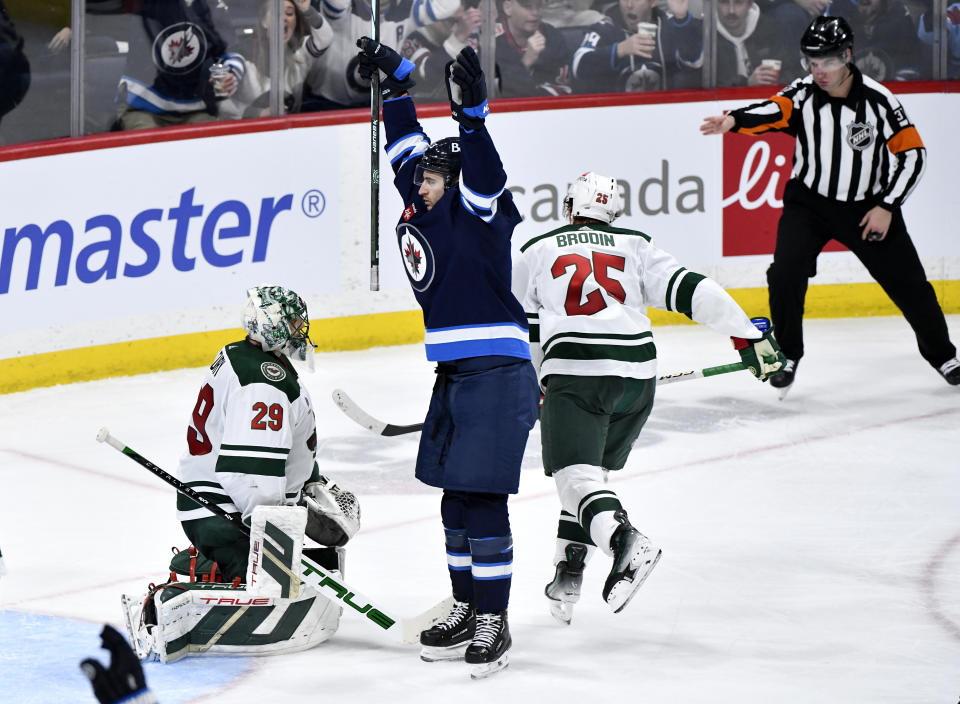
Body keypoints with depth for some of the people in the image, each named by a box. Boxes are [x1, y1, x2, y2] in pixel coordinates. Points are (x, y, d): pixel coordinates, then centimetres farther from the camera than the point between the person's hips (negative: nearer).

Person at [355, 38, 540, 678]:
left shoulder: (478, 213, -9)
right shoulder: (425, 210, 12)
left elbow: (483, 173, -29)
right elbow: (409, 148, 22)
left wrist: (472, 112, -42)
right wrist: (396, 79, 26)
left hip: (497, 375, -9)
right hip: (455, 375, 9)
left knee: (481, 499, -10)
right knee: (455, 498, 11)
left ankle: (494, 623, -6)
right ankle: (467, 610, 20)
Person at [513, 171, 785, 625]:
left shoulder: (537, 252, 17)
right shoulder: (634, 247, 19)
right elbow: (688, 290, 7)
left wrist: (529, 388, 35)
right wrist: (747, 336, 6)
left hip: (574, 371, -3)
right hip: (637, 374, 4)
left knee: (575, 474, -10)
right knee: (592, 467, 21)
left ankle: (625, 541, -38)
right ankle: (568, 576, 13)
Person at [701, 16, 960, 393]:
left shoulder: (878, 100, -16)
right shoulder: (804, 93, -12)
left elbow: (912, 154, -11)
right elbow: (773, 112, -32)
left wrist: (886, 207, -17)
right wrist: (733, 120, -53)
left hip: (868, 206, -1)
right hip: (809, 203, 1)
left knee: (909, 284, 5)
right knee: (786, 273, -20)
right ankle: (787, 356, -1)